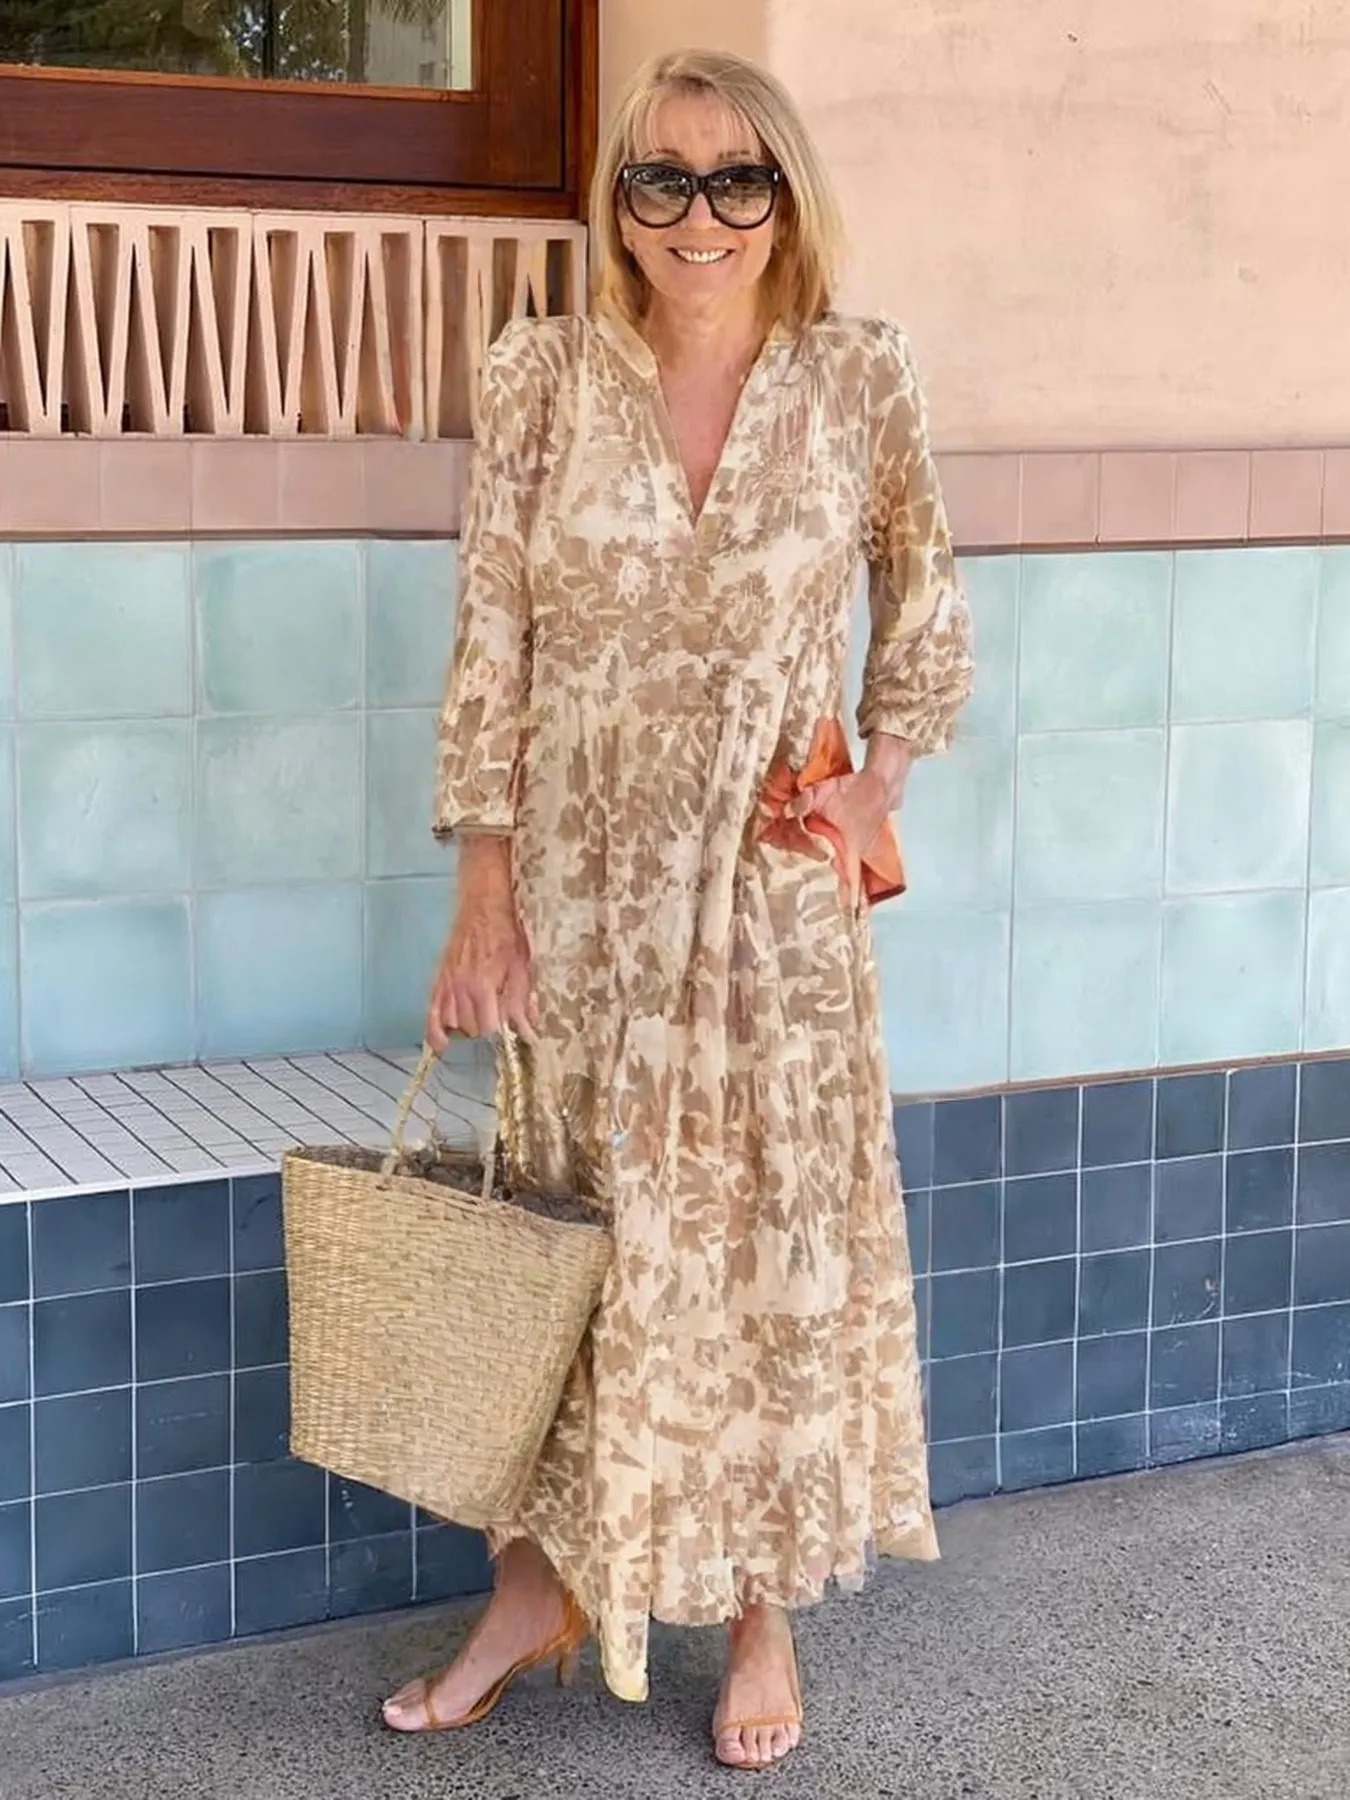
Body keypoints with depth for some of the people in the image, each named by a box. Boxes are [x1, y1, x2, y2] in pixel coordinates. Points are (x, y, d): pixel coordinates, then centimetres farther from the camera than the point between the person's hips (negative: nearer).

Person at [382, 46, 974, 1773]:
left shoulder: (860, 377, -3)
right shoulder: (541, 379, -4)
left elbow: (925, 602, 12)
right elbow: (492, 648, -3)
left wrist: (876, 785, 3)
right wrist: (484, 893, -5)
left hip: (777, 890, 0)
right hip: (579, 885, 1)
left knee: (781, 1239, 7)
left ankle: (768, 1608, 25)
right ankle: (538, 1585, 28)